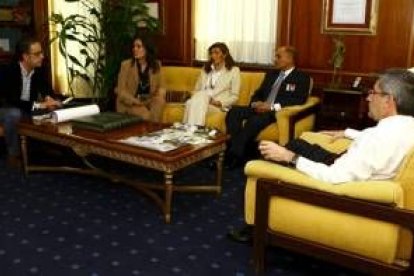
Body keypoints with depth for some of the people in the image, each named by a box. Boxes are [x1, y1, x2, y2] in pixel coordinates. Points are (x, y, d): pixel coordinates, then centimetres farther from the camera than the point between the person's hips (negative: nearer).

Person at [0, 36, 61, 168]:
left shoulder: (39, 70, -9)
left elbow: (47, 89, 2)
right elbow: (11, 101, -35)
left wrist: (48, 98, -24)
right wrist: (38, 105, -45)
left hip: (29, 109, 5)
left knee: (54, 110, -15)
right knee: (14, 114, -38)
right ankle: (13, 154, -20)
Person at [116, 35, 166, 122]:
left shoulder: (156, 64, 5)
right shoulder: (126, 64, -4)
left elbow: (161, 86, 9)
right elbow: (121, 91, -6)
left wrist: (160, 95, -14)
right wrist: (136, 102, -19)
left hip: (149, 101, 3)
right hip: (129, 103, -3)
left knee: (160, 101, -30)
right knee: (145, 115, -33)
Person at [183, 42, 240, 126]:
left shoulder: (234, 70, 7)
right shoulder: (206, 69, 21)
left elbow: (234, 96, 3)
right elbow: (197, 89, 19)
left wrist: (220, 102, -14)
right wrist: (195, 98, -5)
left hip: (219, 106, -4)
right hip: (202, 101, 4)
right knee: (190, 103, -34)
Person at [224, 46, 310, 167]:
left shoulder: (302, 78, 4)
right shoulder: (271, 74, 25)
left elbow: (299, 100, -11)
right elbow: (258, 93, 23)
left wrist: (273, 106, -20)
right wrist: (255, 103, -4)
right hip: (261, 108, 7)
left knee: (255, 120, -36)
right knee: (234, 111, -20)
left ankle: (234, 156, -32)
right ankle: (235, 149, -28)